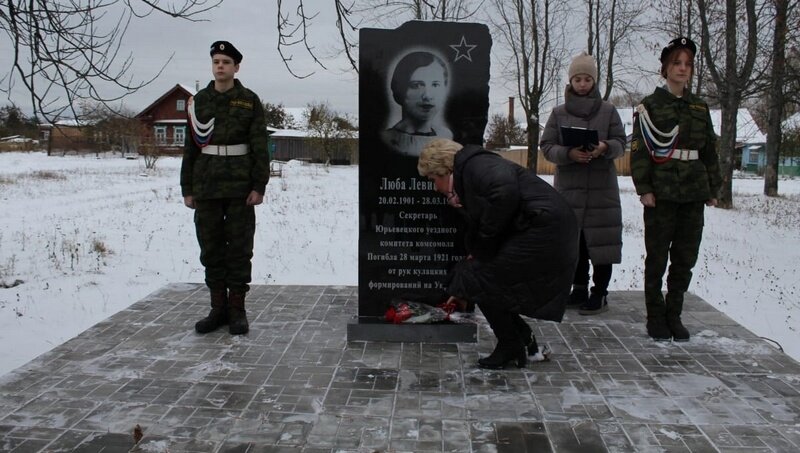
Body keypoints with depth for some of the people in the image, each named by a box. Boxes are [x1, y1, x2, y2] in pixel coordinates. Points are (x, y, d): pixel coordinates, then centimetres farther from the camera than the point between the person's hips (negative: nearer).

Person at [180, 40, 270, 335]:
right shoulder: (198, 101, 10)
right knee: (211, 247, 7)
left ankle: (237, 308, 10)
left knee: (239, 247, 1)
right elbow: (190, 146, 11)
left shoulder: (250, 101, 2)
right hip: (206, 186, 3)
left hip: (240, 186, -3)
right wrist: (187, 187, 6)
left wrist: (259, 186, -10)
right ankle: (218, 308, 17)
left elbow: (260, 146, -2)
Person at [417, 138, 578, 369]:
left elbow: (505, 191, -30)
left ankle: (511, 348, 11)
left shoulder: (474, 164, -9)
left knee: (482, 282, -2)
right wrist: (462, 289, 32)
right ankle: (525, 342, 23)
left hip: (543, 229, -10)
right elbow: (476, 230, 27)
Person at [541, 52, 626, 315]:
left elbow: (621, 142, 4)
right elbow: (547, 146, 2)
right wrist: (569, 154, -17)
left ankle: (600, 293, 6)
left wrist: (605, 148, -18)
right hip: (568, 186, 1)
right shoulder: (559, 113, 8)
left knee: (600, 239, -3)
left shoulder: (608, 111, 7)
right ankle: (579, 287, 20)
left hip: (602, 188, -1)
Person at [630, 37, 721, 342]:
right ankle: (656, 317, 12)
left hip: (693, 193, 4)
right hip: (661, 193, -4)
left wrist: (713, 188, 11)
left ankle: (674, 315, 17)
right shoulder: (650, 106, 1)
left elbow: (710, 151, 17)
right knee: (657, 258, 2)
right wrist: (643, 188, -12)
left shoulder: (700, 108, 15)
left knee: (686, 259, 6)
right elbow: (639, 150, -5)